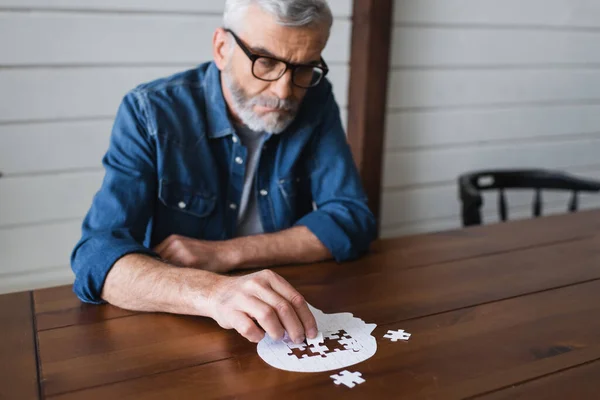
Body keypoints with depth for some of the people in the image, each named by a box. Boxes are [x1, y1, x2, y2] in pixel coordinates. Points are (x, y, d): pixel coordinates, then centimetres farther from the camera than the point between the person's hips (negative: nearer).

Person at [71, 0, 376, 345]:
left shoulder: (315, 103, -5)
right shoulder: (150, 112, -14)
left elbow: (352, 221, -9)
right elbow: (98, 256, -23)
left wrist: (224, 253, -19)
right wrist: (212, 291, -42)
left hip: (287, 326, 2)